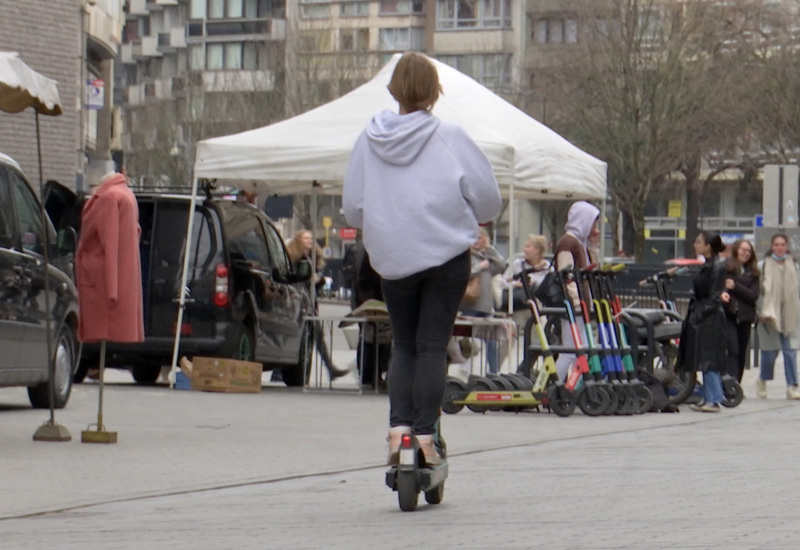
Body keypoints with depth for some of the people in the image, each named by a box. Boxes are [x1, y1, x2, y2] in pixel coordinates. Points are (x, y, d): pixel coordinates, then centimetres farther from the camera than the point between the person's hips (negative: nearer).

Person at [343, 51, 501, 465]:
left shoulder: (368, 141, 0)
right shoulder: (450, 137, -8)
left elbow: (352, 209, 6)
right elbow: (487, 198, -5)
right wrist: (471, 219, 17)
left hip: (392, 259, 2)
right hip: (447, 255, -2)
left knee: (403, 345, 15)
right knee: (432, 345, 3)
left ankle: (398, 427, 0)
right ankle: (424, 436, -2)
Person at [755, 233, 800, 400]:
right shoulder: (766, 265, -2)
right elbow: (765, 288, -11)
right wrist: (765, 310, -19)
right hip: (771, 313, -3)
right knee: (770, 351, 1)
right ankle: (762, 380, 26)